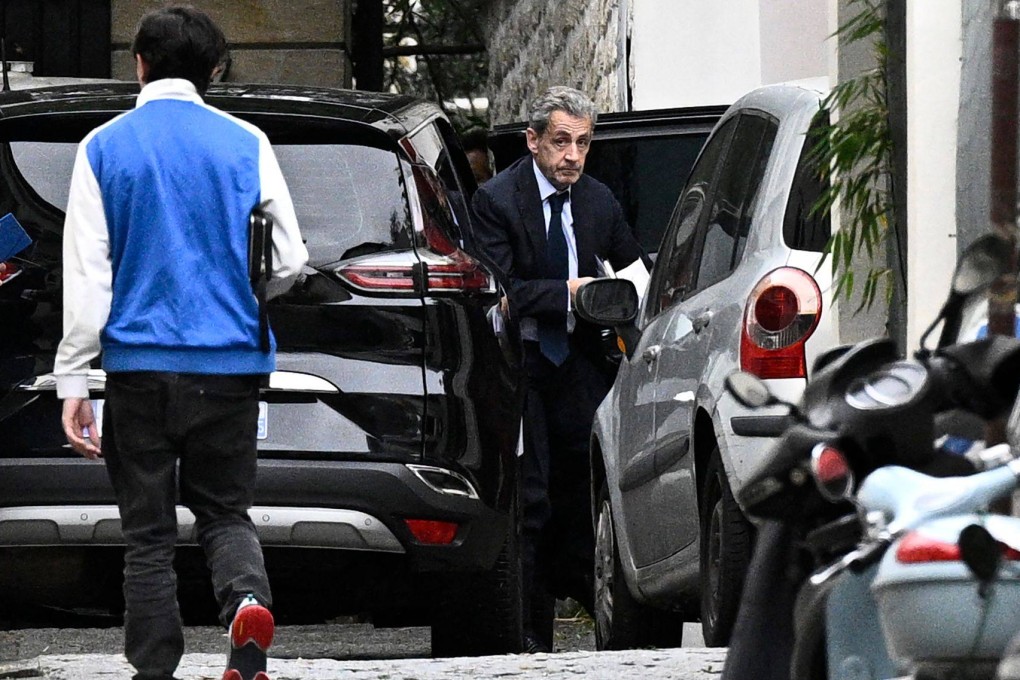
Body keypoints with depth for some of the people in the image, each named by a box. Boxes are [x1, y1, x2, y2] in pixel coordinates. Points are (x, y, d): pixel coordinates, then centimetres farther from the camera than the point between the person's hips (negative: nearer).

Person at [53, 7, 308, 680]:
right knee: (224, 511, 11)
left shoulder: (104, 147, -1)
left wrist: (74, 379, -3)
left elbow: (86, 274, -5)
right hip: (229, 364, 1)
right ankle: (247, 596, -19)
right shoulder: (246, 144, 1)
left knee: (148, 531, 8)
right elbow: (289, 260, 0)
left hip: (139, 364, -1)